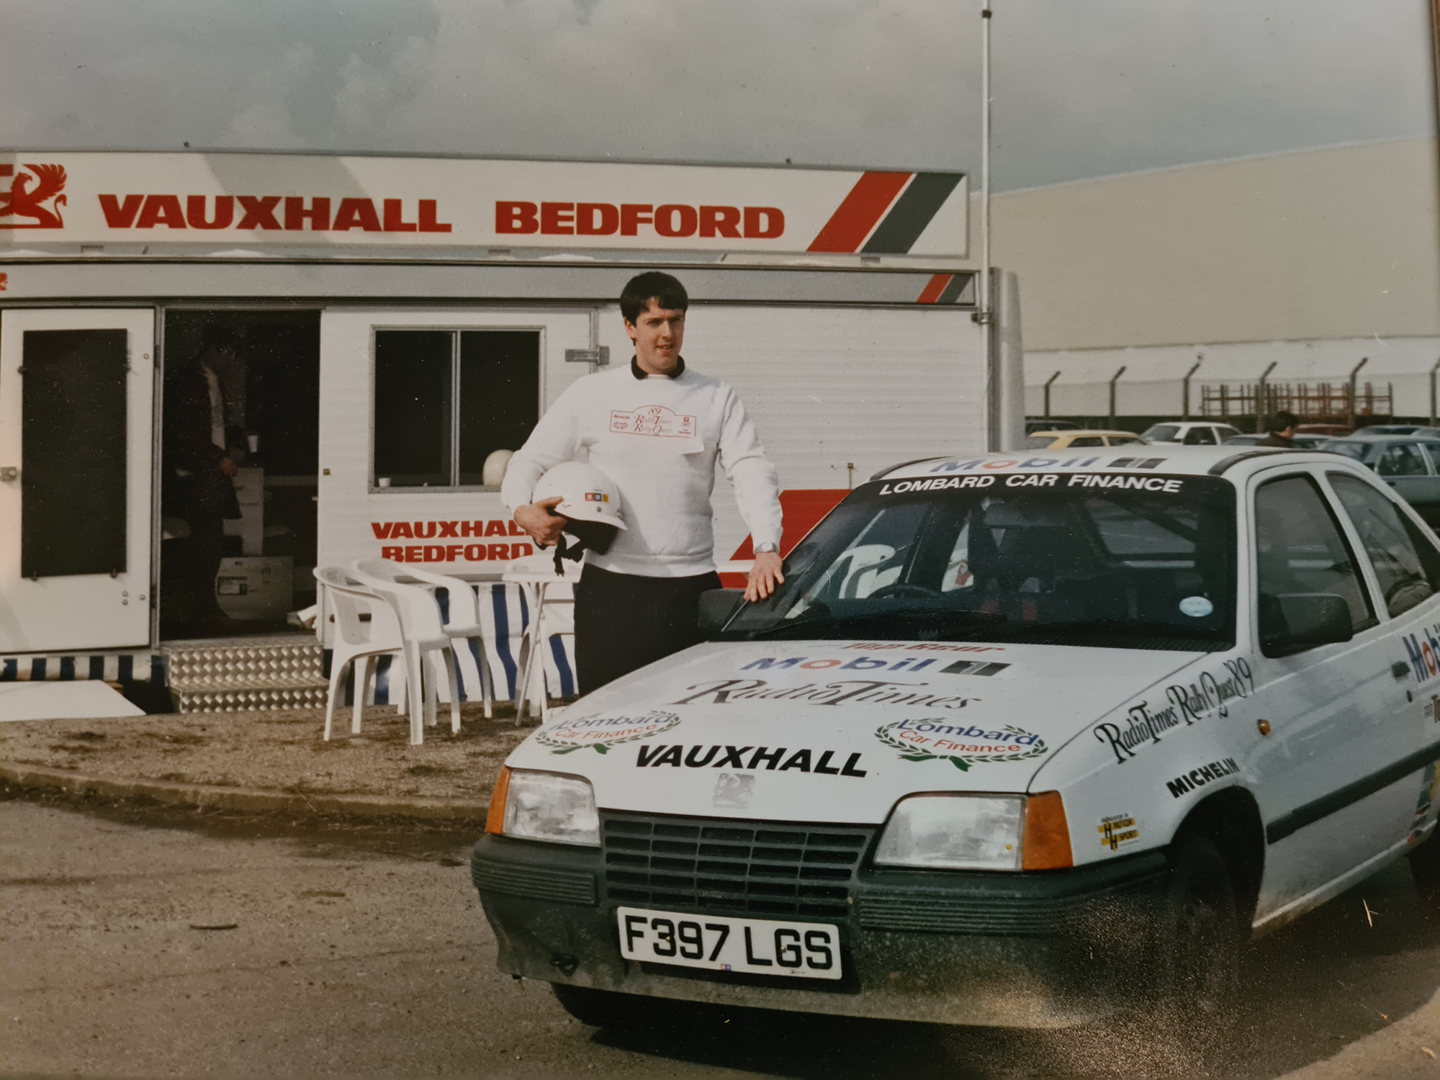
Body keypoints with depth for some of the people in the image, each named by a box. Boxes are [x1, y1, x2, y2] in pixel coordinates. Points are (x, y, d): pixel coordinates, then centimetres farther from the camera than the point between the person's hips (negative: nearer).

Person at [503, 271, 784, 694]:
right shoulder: (591, 394, 10)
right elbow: (530, 461, 13)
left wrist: (766, 548, -18)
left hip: (691, 588, 0)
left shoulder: (716, 398, 9)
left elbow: (754, 475, -1)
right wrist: (523, 509, -11)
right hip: (609, 586, 0)